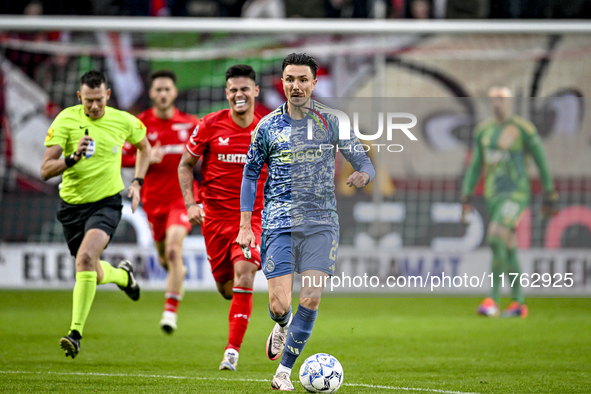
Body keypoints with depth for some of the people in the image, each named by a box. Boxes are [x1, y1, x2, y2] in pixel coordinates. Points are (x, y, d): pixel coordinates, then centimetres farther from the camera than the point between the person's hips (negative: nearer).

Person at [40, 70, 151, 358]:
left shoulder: (124, 121, -5)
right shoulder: (66, 120, -12)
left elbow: (144, 146, 18)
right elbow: (45, 170, -16)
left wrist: (137, 183, 7)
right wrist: (73, 158, -33)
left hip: (106, 202, -2)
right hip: (72, 203, 2)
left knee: (86, 256, -27)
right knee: (94, 274, 13)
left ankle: (76, 333, -26)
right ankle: (122, 275, 51)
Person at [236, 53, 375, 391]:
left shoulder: (332, 121, 2)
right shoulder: (268, 126, 4)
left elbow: (364, 162, 4)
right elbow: (251, 175, 12)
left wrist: (363, 175, -22)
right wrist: (245, 226, 5)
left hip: (321, 223, 0)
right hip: (279, 223, 0)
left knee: (311, 299, -9)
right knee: (279, 305, -9)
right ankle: (283, 325, 29)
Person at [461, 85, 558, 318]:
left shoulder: (524, 129, -9)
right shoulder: (483, 130, 10)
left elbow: (542, 162, -3)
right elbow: (474, 166, 14)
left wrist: (550, 197, -1)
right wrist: (466, 198, 9)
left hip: (517, 194, -7)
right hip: (493, 195, 7)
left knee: (496, 240, -24)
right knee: (507, 249, 9)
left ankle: (493, 300, -23)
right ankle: (519, 303, 19)